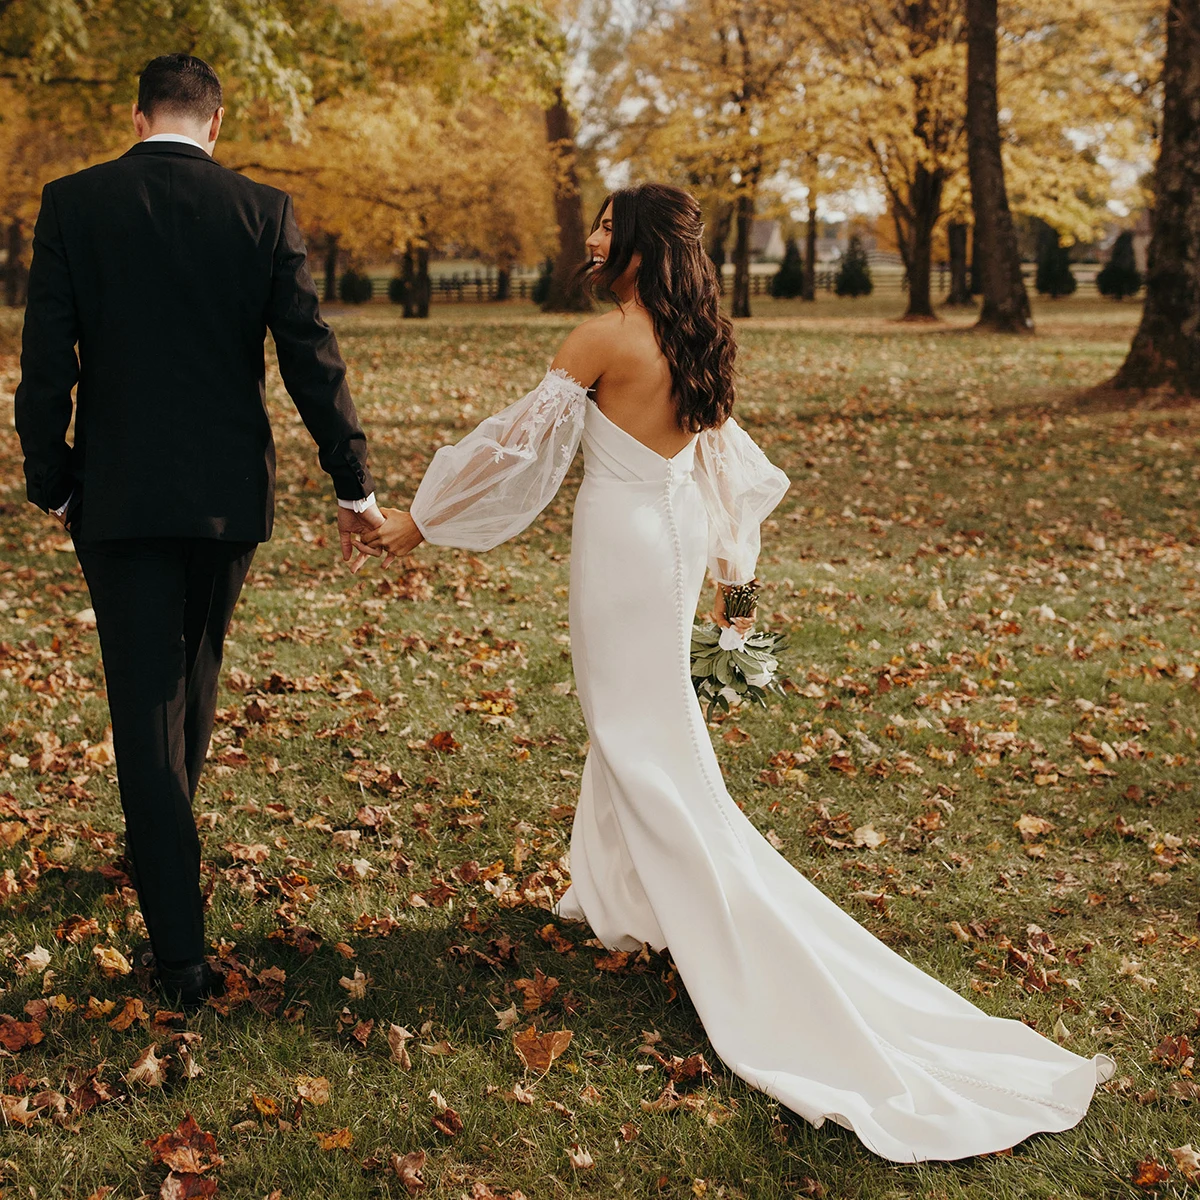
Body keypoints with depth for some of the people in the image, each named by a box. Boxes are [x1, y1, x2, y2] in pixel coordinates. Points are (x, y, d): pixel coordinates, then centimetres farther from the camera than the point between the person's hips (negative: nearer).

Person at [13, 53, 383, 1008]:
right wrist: (353, 482, 2)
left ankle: (181, 950, 1)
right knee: (195, 670, 24)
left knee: (146, 703, 2)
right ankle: (165, 834, 47)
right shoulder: (264, 212, -3)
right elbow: (312, 356, -4)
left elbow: (46, 362, -5)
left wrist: (51, 482, 6)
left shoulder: (73, 203, -5)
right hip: (230, 495, 2)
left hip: (119, 497, -2)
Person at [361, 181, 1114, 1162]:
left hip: (622, 542, -8)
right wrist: (731, 564, 29)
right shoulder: (695, 344, 6)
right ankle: (624, 898, 33)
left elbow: (518, 437, -15)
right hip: (675, 535, 8)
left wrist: (422, 521, -6)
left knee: (647, 742, -1)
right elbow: (725, 461, 17)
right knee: (634, 719, 20)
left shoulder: (606, 337, -18)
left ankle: (737, 948, 2)